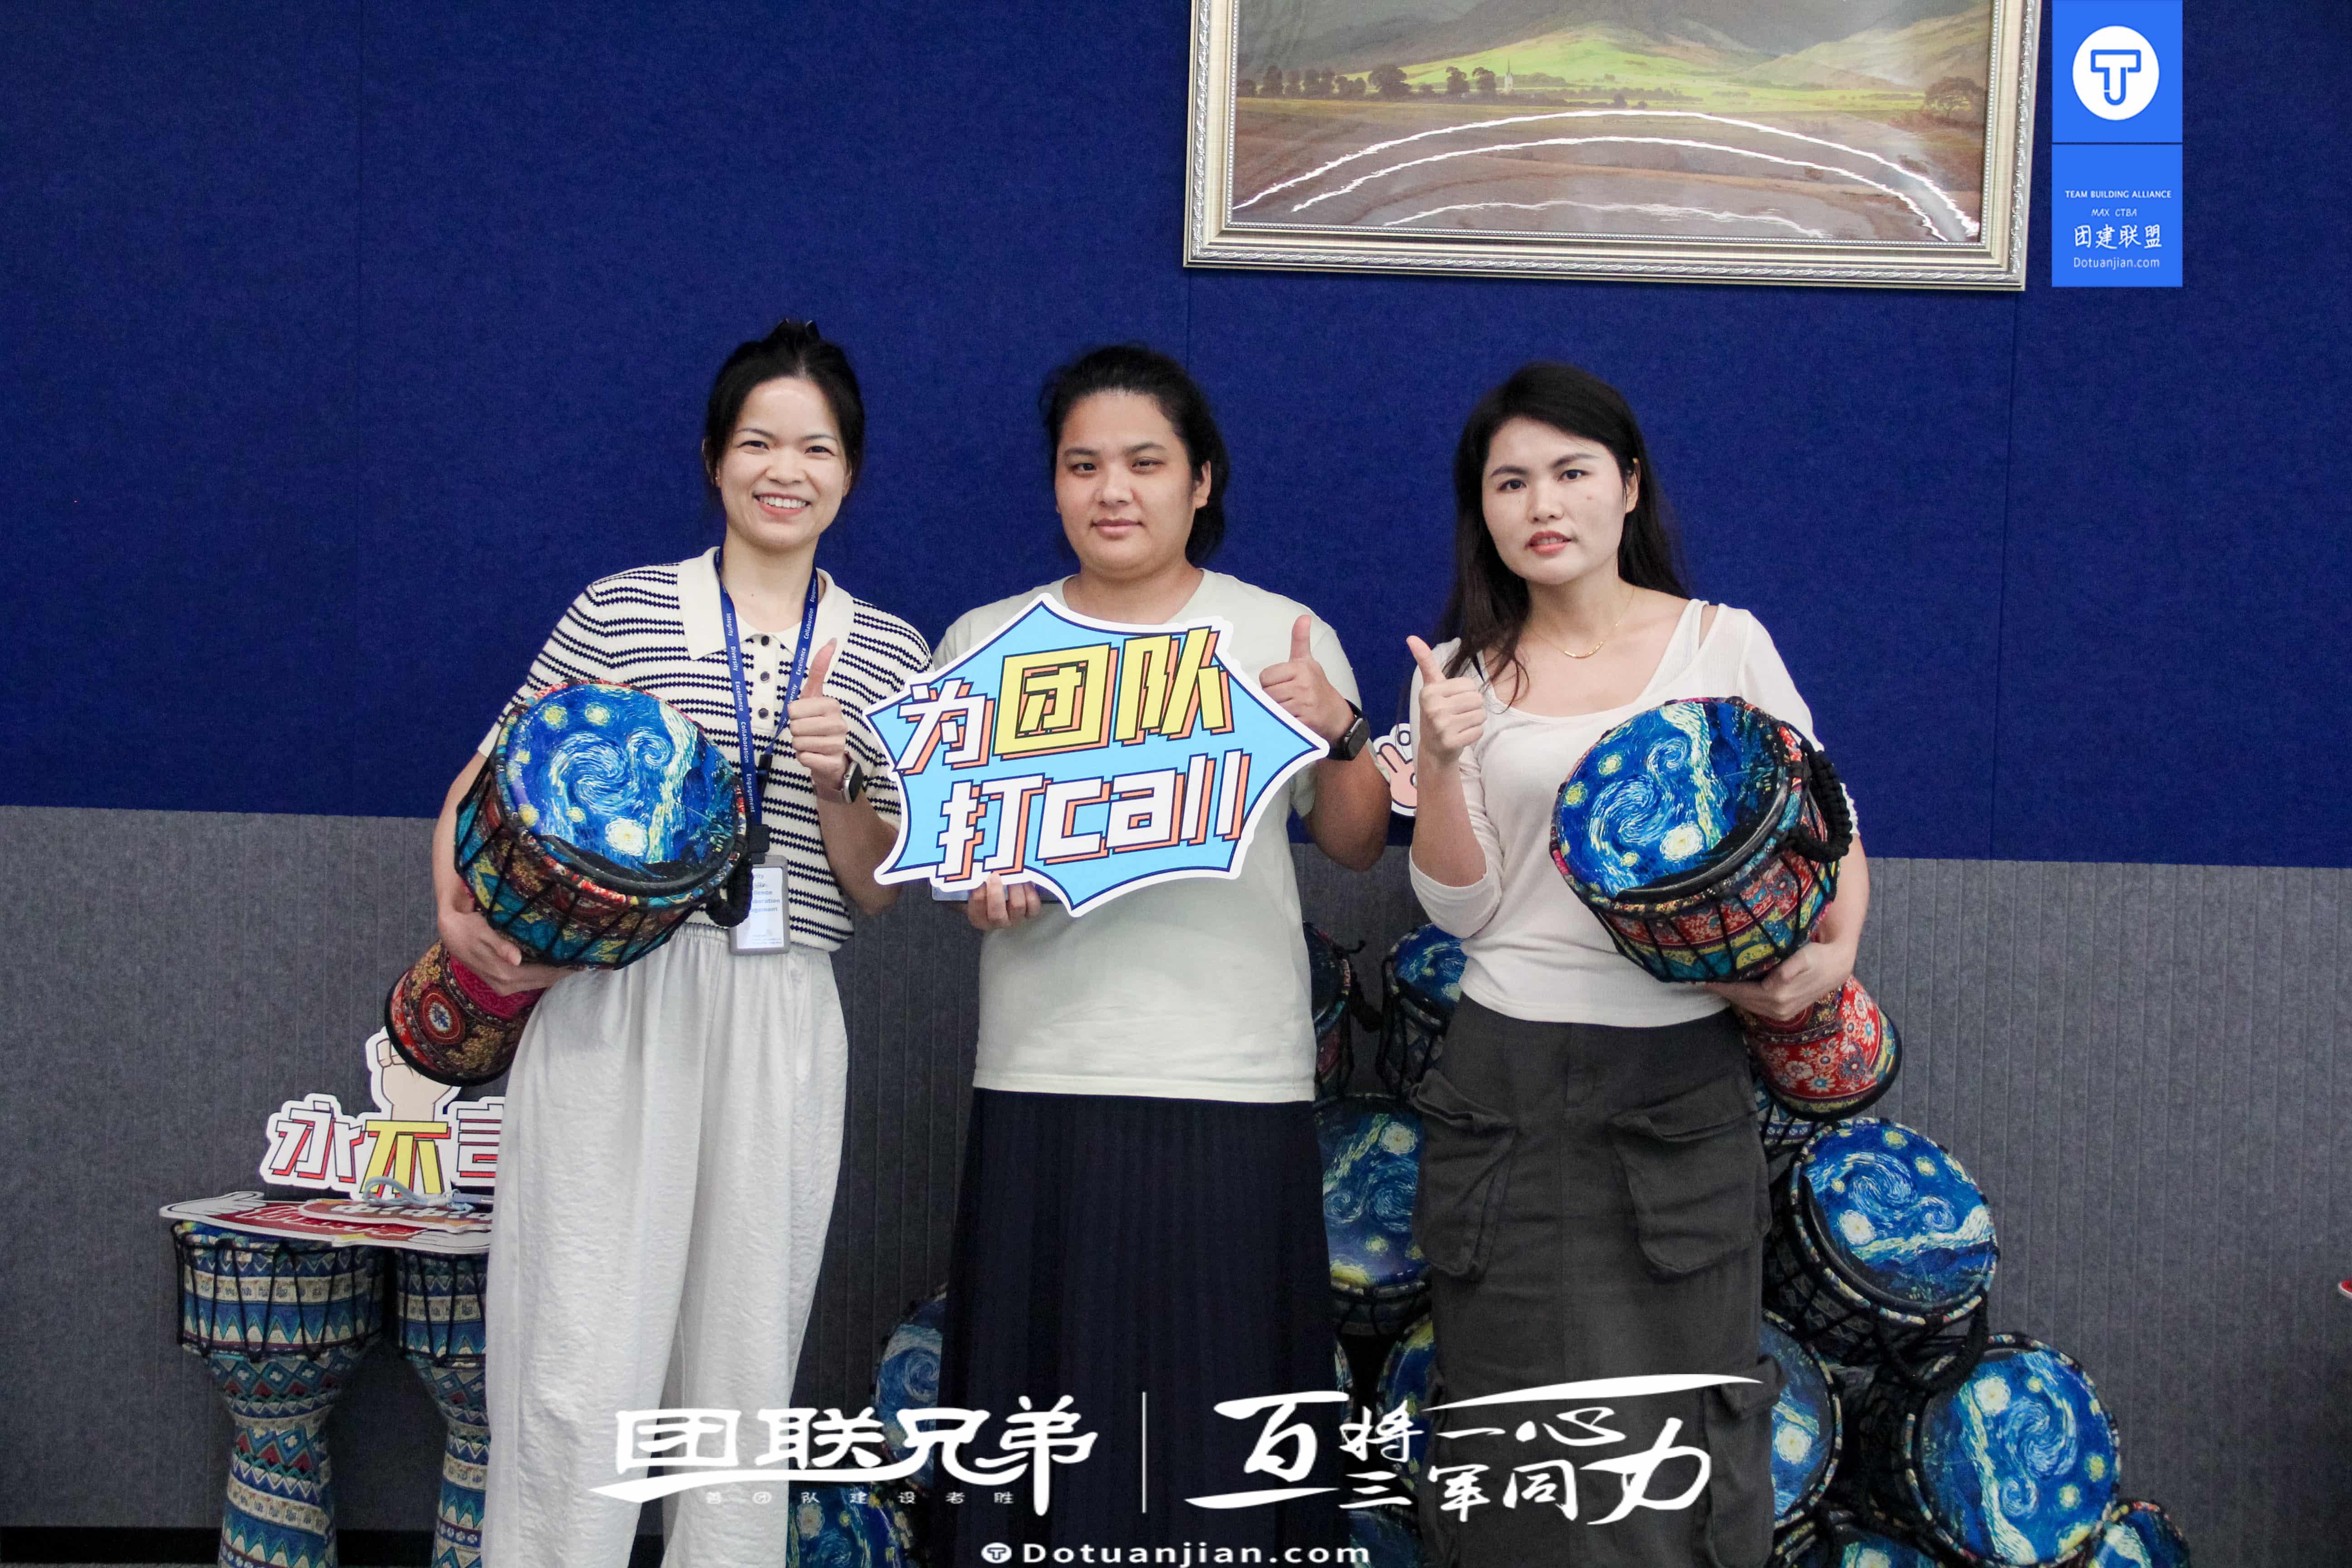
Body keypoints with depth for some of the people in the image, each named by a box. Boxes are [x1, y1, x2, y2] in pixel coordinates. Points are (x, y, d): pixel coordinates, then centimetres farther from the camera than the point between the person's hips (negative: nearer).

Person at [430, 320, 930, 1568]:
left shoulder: (887, 654, 10)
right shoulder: (619, 612, 4)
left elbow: (878, 890, 10)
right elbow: (486, 783, 8)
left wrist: (835, 782, -9)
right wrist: (462, 917, -10)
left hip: (783, 1020, 2)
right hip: (611, 1001, -2)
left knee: (745, 1367, 8)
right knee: (580, 1373, -7)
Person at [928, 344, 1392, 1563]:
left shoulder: (1284, 637, 8)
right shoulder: (985, 644, 10)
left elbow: (1356, 846, 9)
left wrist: (1337, 734, -8)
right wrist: (973, 881, -8)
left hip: (1235, 1085, -1)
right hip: (1043, 1082, 1)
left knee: (1219, 1405, -2)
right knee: (1050, 1410, -1)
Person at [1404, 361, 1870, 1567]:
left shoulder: (1724, 642, 4)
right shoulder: (1462, 676, 6)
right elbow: (1462, 907, 0)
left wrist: (1832, 957, -9)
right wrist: (1443, 761, -15)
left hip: (1684, 1075, -1)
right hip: (1507, 1086, 1)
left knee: (1676, 1418, 1)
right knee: (1524, 1422, 4)